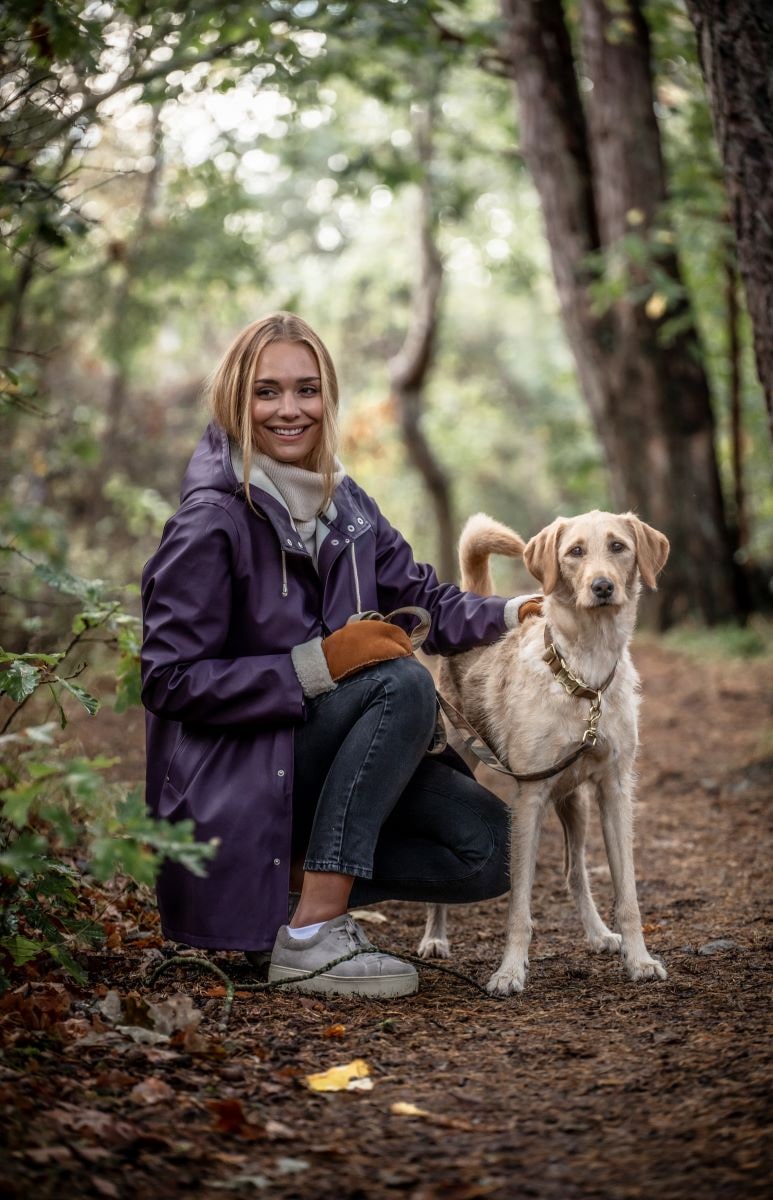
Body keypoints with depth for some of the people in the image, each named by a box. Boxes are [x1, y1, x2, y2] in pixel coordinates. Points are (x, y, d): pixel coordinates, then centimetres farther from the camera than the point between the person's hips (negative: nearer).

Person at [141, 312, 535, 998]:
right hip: (235, 769, -7)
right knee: (405, 683, -30)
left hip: (323, 747, 7)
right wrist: (317, 664, -25)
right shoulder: (213, 519, -15)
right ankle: (308, 941, -27)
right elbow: (170, 681, -19)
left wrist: (517, 613, -8)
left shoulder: (342, 503, 6)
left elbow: (421, 600, 9)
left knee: (488, 848, -9)